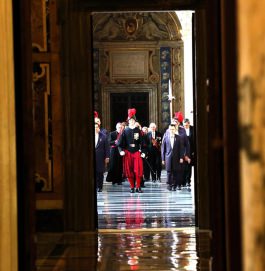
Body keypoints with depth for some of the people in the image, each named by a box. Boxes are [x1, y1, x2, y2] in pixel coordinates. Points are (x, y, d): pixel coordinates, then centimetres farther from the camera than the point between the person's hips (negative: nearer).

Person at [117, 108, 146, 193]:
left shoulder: (138, 130, 4)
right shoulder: (125, 131, 4)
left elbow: (142, 142, 4)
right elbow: (120, 142, 3)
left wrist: (143, 152, -2)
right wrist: (121, 150, -10)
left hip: (137, 152, 0)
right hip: (127, 153, 1)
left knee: (138, 170, -6)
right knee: (129, 171, 3)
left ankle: (138, 187, 3)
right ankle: (132, 187, 12)